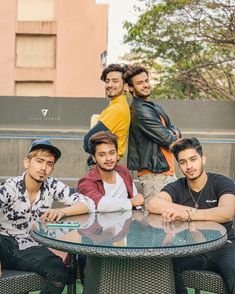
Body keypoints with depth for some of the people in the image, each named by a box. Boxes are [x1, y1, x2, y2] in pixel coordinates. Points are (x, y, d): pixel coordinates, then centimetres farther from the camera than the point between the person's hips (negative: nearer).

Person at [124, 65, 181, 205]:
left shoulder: (154, 107, 16)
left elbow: (173, 128, 18)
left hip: (166, 170, 10)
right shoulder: (140, 111, -17)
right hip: (155, 174, -10)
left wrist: (175, 133, -6)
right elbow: (167, 139, -18)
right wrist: (174, 137, 5)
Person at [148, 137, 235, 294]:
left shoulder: (222, 183, -3)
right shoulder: (177, 187, 3)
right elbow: (153, 204, -17)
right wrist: (191, 210, -23)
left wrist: (188, 214, -35)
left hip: (222, 246, -2)